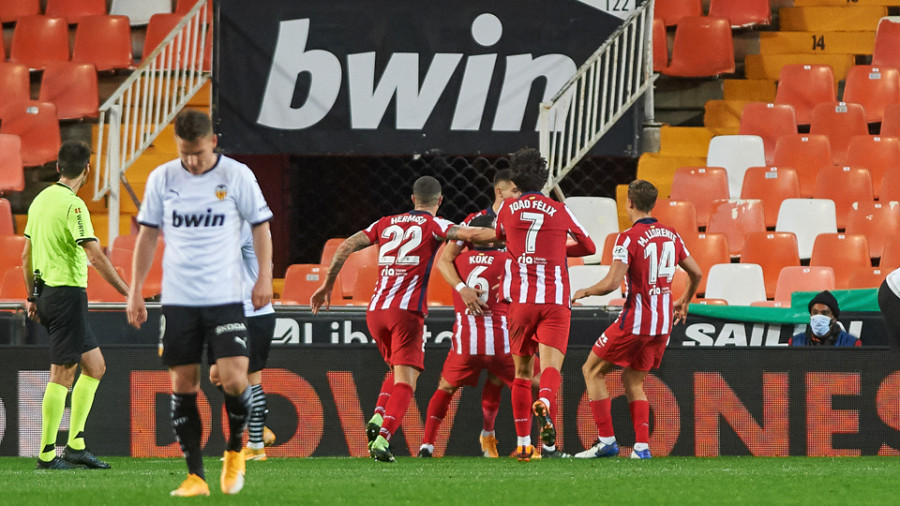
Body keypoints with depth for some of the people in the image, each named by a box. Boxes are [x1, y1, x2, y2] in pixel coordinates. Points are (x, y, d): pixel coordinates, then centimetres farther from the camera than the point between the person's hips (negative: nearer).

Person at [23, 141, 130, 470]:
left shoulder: (41, 199, 11)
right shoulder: (72, 205, -16)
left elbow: (27, 254, 18)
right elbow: (96, 257, -21)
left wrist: (32, 297, 25)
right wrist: (128, 293, -17)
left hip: (47, 294, 9)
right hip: (68, 294, -9)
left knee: (95, 366, 14)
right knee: (62, 375, -4)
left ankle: (75, 445, 13)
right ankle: (47, 454, -2)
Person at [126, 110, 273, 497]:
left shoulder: (237, 176, -2)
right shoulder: (162, 179, 4)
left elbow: (261, 226, 6)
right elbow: (148, 235, 10)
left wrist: (264, 277, -1)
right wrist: (135, 291, 7)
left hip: (225, 297, -2)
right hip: (177, 300, 2)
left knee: (234, 380, -13)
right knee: (183, 385, 1)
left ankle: (235, 450, 15)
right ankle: (195, 476, 6)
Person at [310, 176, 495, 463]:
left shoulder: (386, 224, 18)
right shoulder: (433, 225, 4)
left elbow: (346, 247, 12)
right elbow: (471, 235, -11)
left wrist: (327, 285, 18)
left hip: (375, 310, 5)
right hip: (406, 310, -5)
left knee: (399, 370, 25)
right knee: (406, 382, -6)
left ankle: (377, 418, 2)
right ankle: (382, 439, -25)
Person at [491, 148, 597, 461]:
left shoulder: (508, 210, 6)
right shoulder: (559, 211, 5)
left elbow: (496, 237, 26)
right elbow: (588, 247, 20)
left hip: (520, 299, 1)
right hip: (556, 300, -1)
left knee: (522, 372, 11)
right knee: (551, 366, -10)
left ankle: (523, 444, 7)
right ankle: (545, 403, -44)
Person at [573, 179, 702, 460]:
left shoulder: (629, 238, -13)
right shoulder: (670, 235, 8)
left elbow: (612, 282, -21)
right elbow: (696, 273, 17)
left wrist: (584, 292, -2)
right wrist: (684, 301, 35)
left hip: (635, 320, -7)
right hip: (663, 322, 7)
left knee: (593, 370, 8)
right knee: (633, 381, 18)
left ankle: (606, 440, 1)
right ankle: (642, 445, 3)